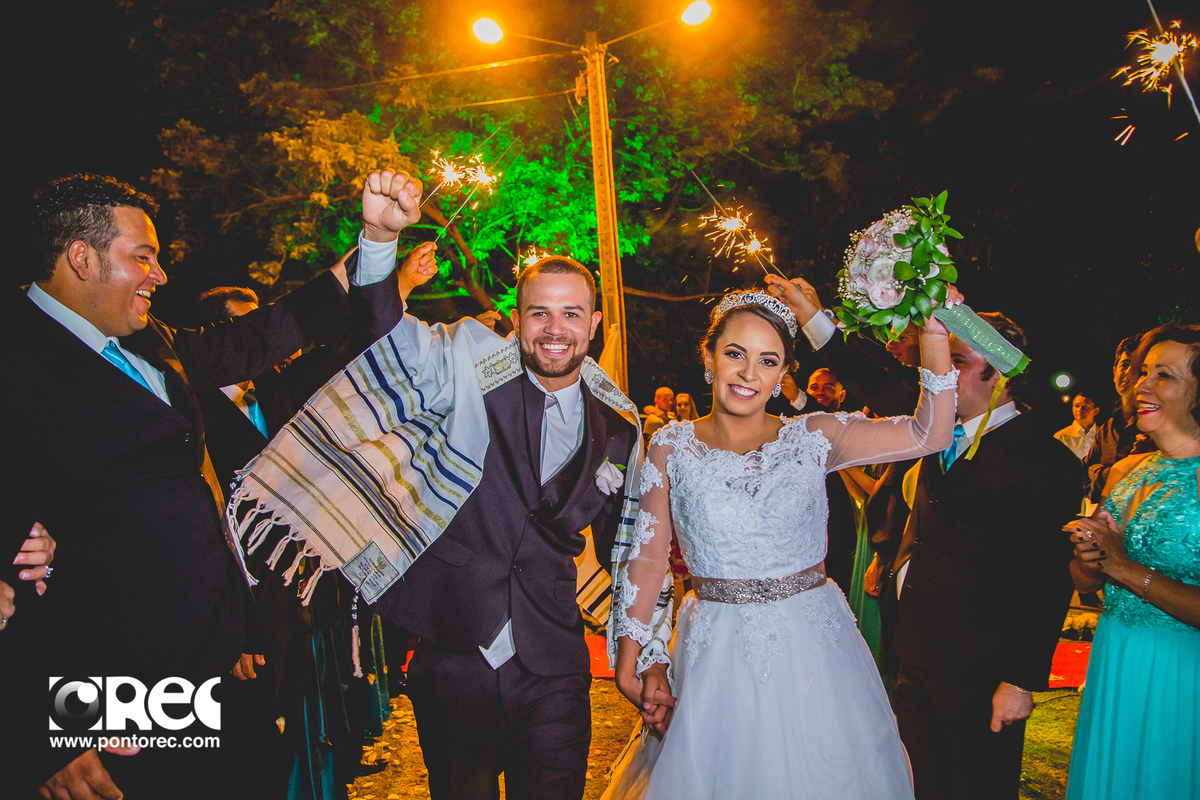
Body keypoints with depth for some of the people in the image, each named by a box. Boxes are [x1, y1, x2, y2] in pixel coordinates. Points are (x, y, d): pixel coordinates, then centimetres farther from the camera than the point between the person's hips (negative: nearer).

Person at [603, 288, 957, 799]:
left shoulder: (813, 438, -2)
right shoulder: (672, 446, -2)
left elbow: (929, 435, -7)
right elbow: (647, 555, -1)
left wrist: (934, 334, -17)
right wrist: (633, 663, -3)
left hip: (812, 647, 1)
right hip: (714, 656, 0)